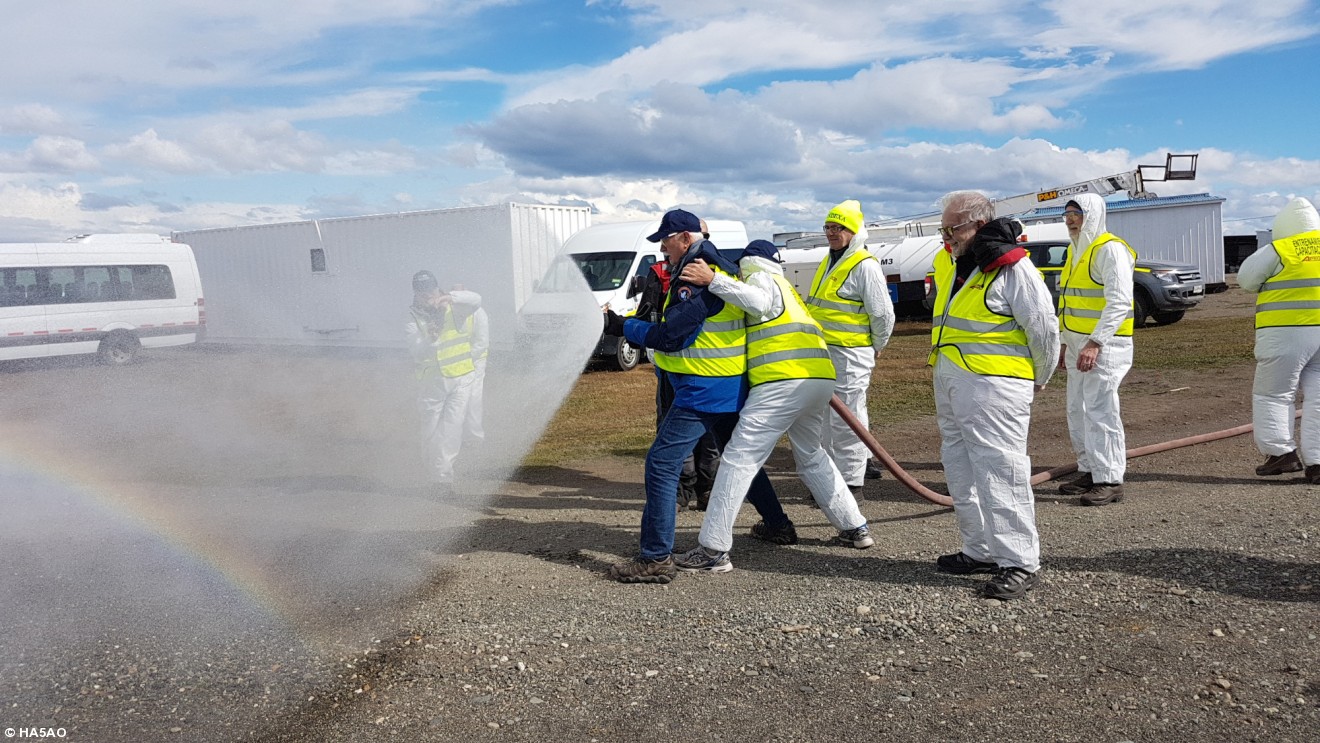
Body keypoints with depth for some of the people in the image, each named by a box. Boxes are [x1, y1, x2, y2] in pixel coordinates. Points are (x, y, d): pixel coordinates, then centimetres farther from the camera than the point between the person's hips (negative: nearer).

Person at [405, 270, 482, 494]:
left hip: (460, 377, -2)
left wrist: (451, 297, -43)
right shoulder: (413, 317, -3)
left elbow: (476, 300, -27)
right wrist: (431, 340, -39)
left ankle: (443, 475, -7)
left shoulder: (454, 308, -5)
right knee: (431, 431, 8)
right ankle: (438, 474, 24)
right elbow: (417, 351, -17)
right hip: (431, 381, 2)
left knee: (453, 424, -12)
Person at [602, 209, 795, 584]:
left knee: (662, 464, -10)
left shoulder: (697, 281, -18)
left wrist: (621, 326, -11)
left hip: (702, 389, -10)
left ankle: (656, 558, -11)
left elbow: (668, 337, -20)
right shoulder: (725, 269, 11)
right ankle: (778, 525, 36)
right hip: (732, 386, 10)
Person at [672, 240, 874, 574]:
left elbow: (759, 301, -15)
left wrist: (713, 280, -18)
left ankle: (713, 549, -10)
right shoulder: (786, 287, 35)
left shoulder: (762, 278, 8)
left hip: (782, 383, -9)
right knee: (812, 457, 28)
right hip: (821, 379, 9)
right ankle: (855, 527, 32)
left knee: (739, 459, -8)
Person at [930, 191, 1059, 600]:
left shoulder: (1014, 269, -12)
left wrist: (1038, 380, 4)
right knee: (962, 472, 15)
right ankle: (981, 551, 26)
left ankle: (1020, 562, -1)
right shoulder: (948, 263, 13)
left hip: (994, 388, -9)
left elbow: (1044, 330, -9)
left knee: (999, 471, -9)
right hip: (949, 383, 9)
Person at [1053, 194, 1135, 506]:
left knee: (1100, 411, -10)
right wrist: (1064, 342, 21)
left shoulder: (1110, 249, -13)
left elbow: (1119, 302, -21)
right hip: (1078, 345, 10)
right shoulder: (1076, 251, 17)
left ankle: (1110, 480, -5)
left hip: (1103, 346, -9)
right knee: (1078, 411, 13)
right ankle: (1089, 471, 23)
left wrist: (1095, 343, -27)